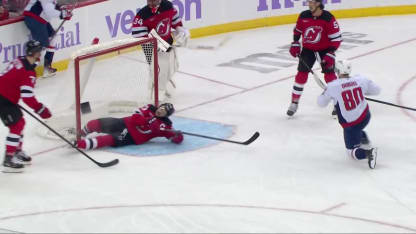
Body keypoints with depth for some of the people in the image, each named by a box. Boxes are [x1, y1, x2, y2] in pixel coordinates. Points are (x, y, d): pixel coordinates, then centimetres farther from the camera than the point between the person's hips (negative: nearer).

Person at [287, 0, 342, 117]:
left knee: (329, 74, -6)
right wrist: (295, 44, 1)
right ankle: (294, 103, 8)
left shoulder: (328, 18, -21)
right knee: (301, 74, -2)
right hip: (307, 49, 2)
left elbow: (336, 37, -18)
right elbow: (297, 30, 10)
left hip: (325, 49, -2)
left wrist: (330, 54, -23)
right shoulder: (303, 16, -10)